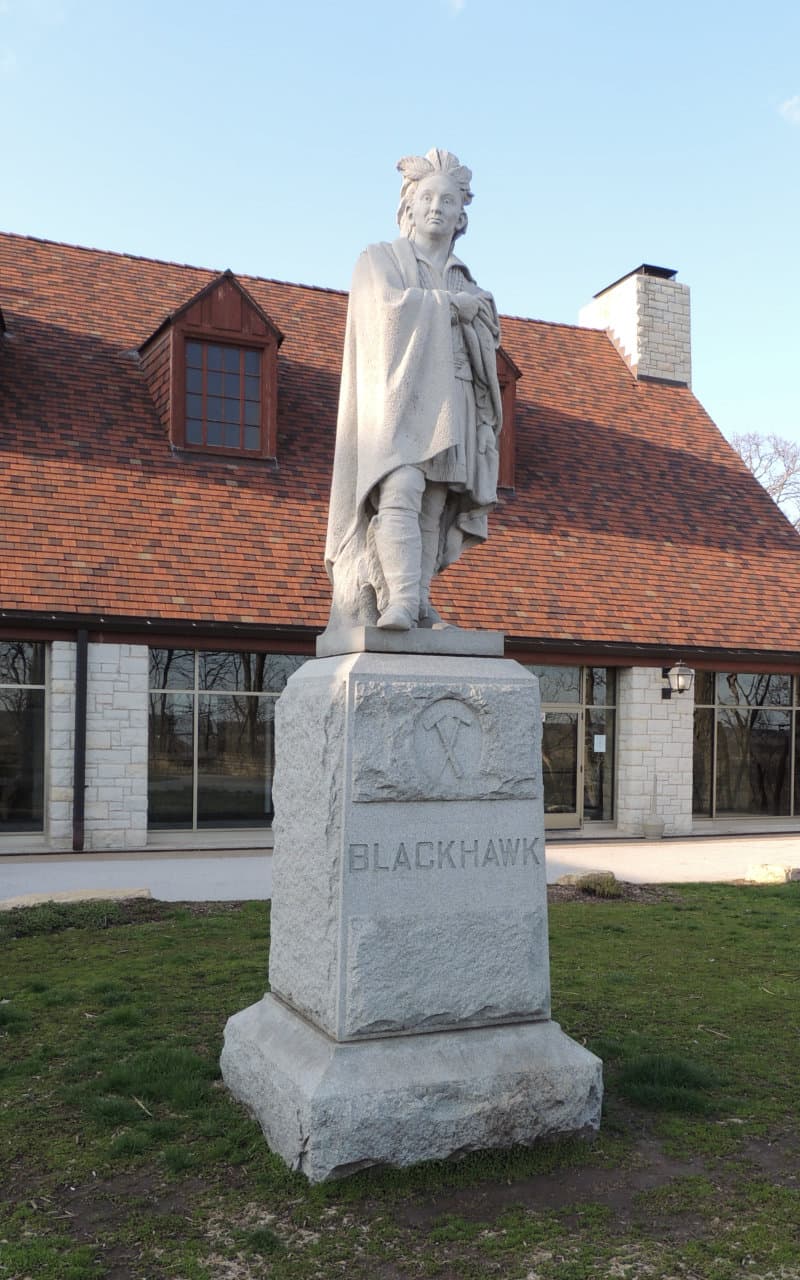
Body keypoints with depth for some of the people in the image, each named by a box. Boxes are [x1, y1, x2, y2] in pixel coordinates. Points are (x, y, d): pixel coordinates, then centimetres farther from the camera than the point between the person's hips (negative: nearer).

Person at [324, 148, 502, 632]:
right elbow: (389, 306, -8)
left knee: (432, 509, -7)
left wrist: (473, 312, -4)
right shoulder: (379, 259, 13)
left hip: (448, 405, 5)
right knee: (401, 492, -24)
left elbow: (485, 344, 16)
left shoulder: (465, 280, 26)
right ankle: (400, 600, -35)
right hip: (397, 399, -4)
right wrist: (452, 305, 1)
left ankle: (417, 608, -10)